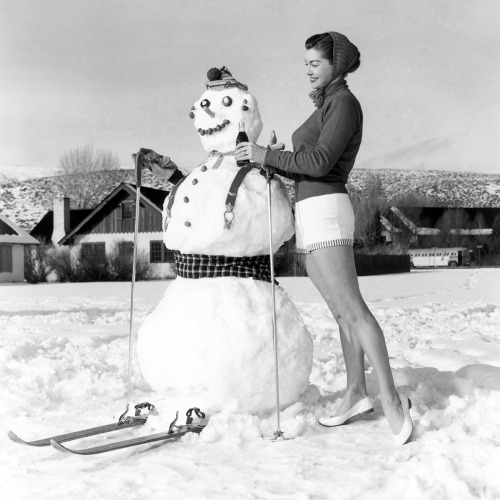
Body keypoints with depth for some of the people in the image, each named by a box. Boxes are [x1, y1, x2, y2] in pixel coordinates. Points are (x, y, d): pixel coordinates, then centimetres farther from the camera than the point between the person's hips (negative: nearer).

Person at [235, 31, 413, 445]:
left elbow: (320, 161, -19)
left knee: (351, 309, -15)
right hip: (315, 214, 10)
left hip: (324, 211, -10)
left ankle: (391, 400, -14)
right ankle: (357, 393, 15)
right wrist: (272, 157, 8)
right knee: (343, 310, 9)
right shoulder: (329, 107, 22)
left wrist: (266, 155, -14)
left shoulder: (344, 102, -7)